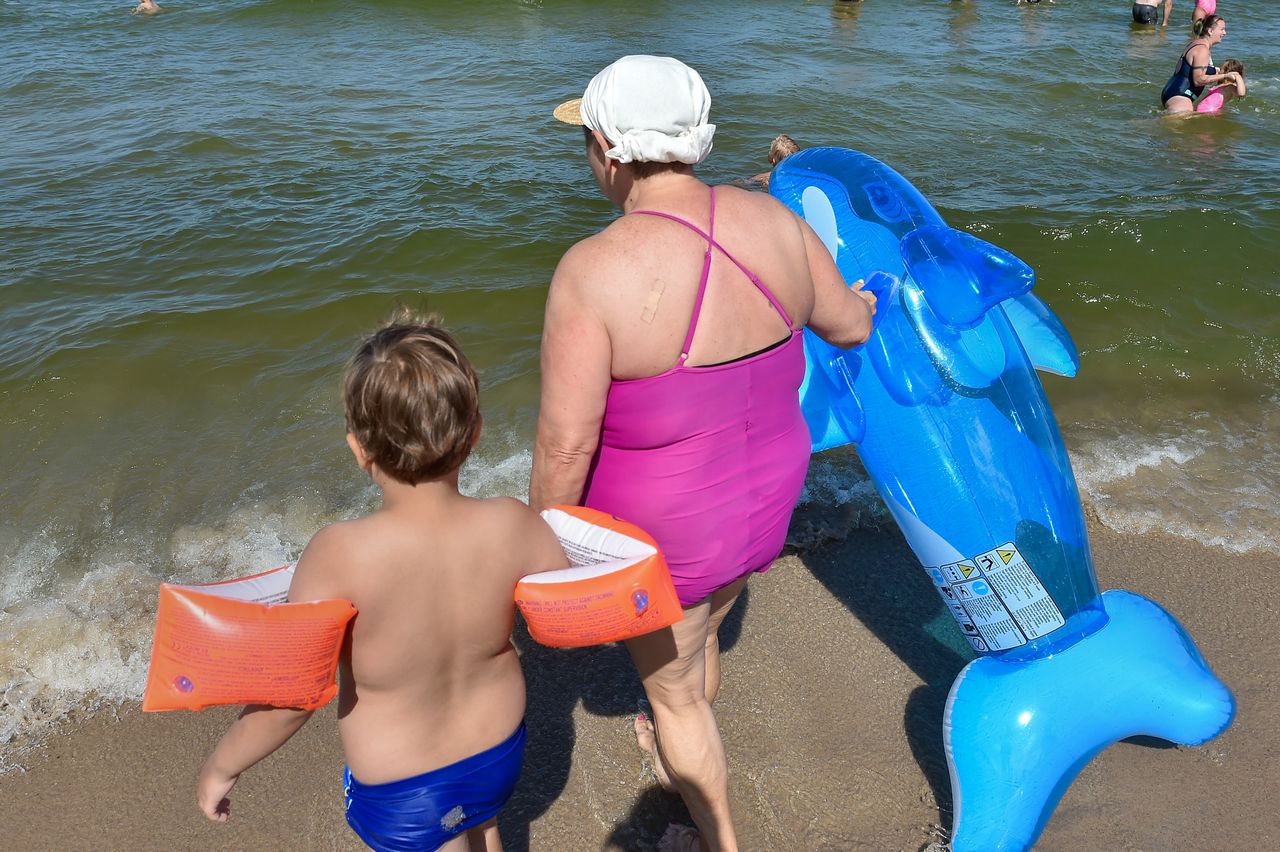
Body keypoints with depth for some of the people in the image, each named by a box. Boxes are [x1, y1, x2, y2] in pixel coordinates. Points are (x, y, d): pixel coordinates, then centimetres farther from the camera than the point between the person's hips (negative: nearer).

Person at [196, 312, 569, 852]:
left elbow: (289, 699, -25)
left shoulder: (340, 555, -32)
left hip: (402, 796, -3)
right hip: (500, 756, 3)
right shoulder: (512, 526, -24)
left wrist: (222, 765, -6)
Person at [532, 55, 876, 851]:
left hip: (659, 533, -6)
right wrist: (864, 303, 29)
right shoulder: (774, 221, -12)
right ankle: (681, 757, 64)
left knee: (672, 685, 22)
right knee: (700, 631, 35)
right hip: (765, 498, 7)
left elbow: (566, 443, -27)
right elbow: (848, 324, 4)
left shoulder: (595, 270, -30)